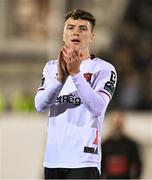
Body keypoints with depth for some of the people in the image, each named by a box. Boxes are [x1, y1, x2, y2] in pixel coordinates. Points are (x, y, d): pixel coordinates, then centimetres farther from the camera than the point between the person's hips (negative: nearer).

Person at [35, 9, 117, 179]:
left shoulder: (104, 68, 0)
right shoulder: (51, 67, 16)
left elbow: (97, 107, -15)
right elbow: (40, 105, 1)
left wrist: (76, 73, -22)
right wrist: (61, 77, -15)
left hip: (83, 160, -5)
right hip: (53, 159, 5)